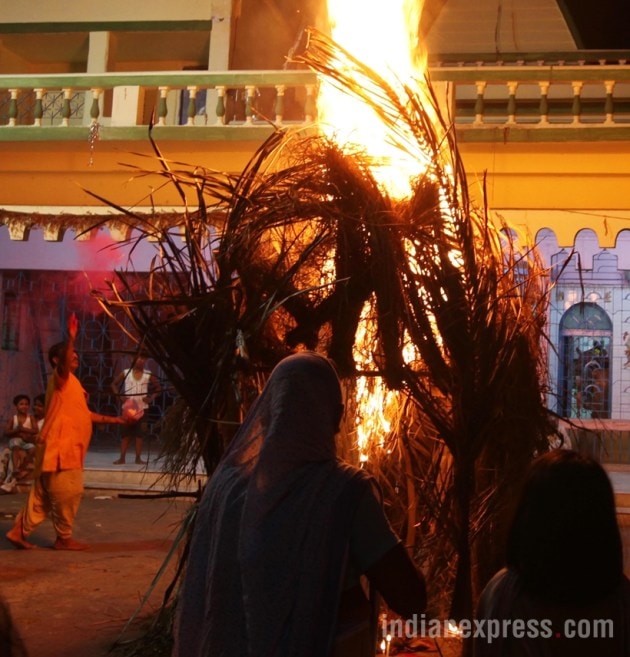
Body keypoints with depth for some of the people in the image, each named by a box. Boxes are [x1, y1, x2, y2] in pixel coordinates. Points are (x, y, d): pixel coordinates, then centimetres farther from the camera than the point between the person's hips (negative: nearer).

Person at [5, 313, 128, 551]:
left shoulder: (71, 382, 21)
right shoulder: (60, 378, -6)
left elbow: (84, 414, 25)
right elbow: (64, 362, -30)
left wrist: (114, 419, 24)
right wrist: (71, 337, -43)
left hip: (67, 448, 9)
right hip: (59, 447, -9)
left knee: (42, 494, 10)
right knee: (67, 494, -2)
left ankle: (20, 532, 14)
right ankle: (64, 538, 8)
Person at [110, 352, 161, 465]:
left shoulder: (148, 375, -1)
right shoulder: (125, 373, -3)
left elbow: (158, 387, 8)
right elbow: (114, 384, 6)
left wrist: (151, 397, -8)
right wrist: (120, 395, -8)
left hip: (142, 407, 1)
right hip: (128, 407, -1)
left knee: (140, 433, 3)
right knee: (126, 433, 1)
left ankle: (138, 458, 9)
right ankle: (122, 457, 5)